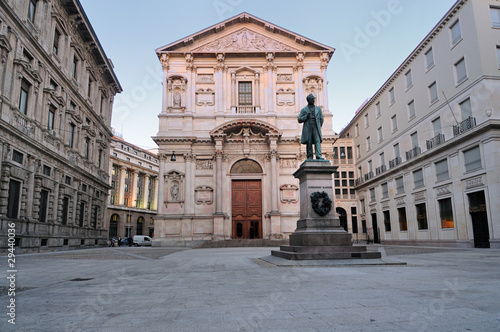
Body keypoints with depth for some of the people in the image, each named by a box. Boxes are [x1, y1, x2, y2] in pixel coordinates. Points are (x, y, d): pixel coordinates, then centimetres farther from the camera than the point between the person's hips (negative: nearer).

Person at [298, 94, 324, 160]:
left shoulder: (318, 109, 17)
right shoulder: (304, 110, 11)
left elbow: (321, 119, 20)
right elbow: (299, 120, 5)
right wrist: (306, 116, -9)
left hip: (316, 128, 1)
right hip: (307, 129, -1)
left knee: (317, 141, -16)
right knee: (309, 143, -4)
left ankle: (318, 156, -26)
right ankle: (310, 158, 1)